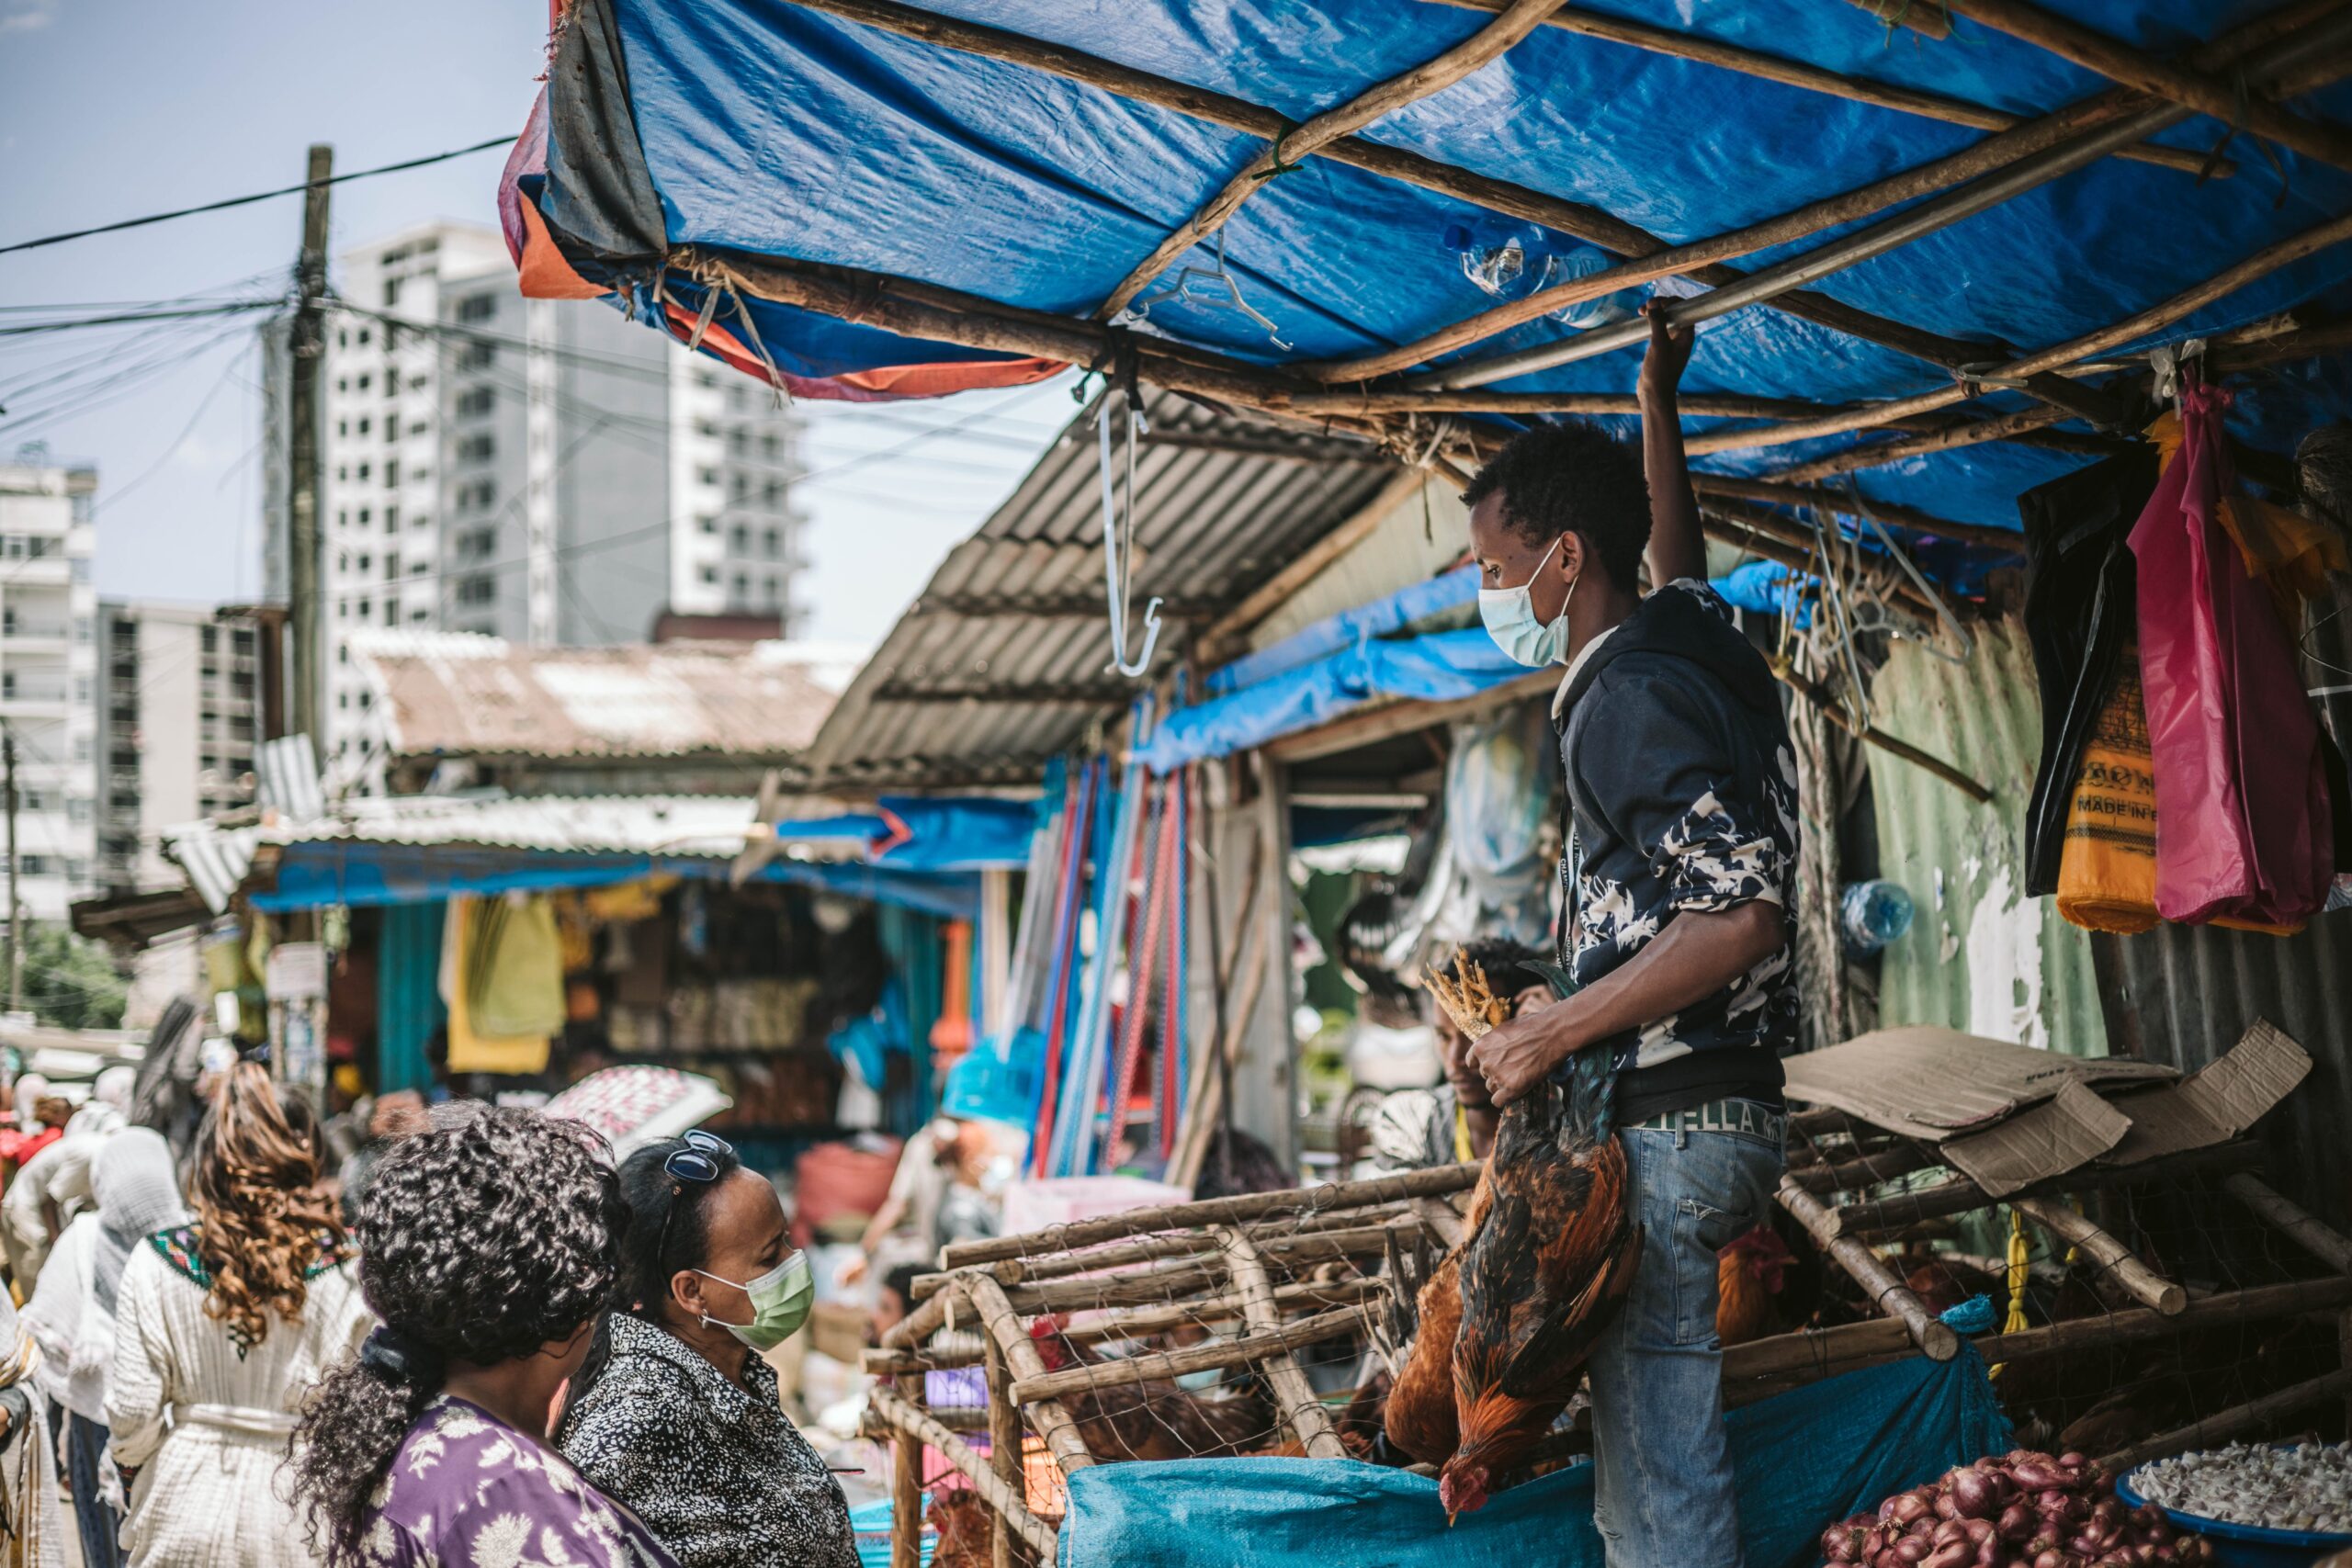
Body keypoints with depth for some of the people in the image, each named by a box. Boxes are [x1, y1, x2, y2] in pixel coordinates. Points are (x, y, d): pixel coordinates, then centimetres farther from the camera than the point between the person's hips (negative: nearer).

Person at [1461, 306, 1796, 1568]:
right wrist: (1657, 407, 44)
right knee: (1643, 1459, 14)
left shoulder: (1630, 698, -15)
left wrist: (1553, 1033, -21)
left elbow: (1743, 914, -24)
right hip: (1706, 1118, 10)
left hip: (1668, 1124, -10)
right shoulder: (1688, 638, 13)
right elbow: (1678, 561, 40)